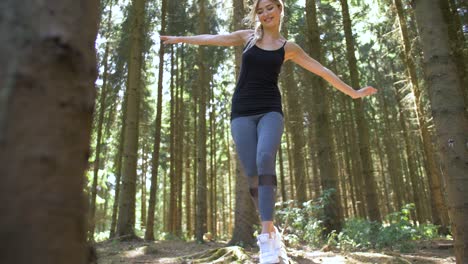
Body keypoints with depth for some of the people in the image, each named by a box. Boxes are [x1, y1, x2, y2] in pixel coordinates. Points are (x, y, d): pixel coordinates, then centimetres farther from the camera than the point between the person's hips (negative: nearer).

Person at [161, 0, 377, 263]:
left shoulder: (289, 47, 14)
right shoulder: (248, 36, 15)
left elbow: (322, 70, 18)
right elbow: (213, 38, 24)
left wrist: (352, 92, 22)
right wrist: (181, 38, 33)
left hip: (270, 110, -1)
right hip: (243, 111, 1)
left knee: (265, 160, -29)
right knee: (253, 175, -8)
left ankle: (267, 235, -29)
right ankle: (273, 232, 9)